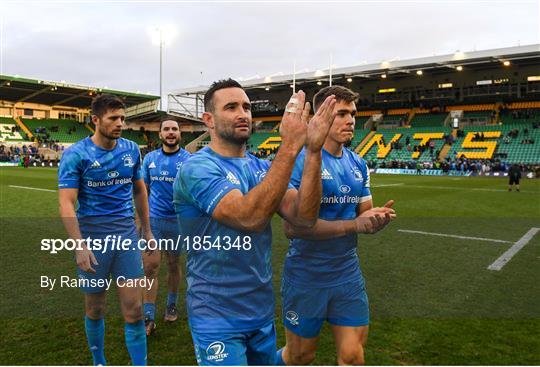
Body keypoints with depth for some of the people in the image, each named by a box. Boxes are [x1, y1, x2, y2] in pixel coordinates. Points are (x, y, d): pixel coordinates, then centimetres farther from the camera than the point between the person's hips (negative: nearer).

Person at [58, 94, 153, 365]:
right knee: (95, 309, 13)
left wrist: (146, 230, 15)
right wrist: (80, 246, -22)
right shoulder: (76, 154, -8)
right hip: (93, 239, -2)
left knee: (134, 309, 0)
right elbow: (66, 203, -14)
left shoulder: (131, 150, 4)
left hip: (127, 236, 3)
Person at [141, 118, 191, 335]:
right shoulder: (149, 158, 5)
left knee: (173, 264, 13)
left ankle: (171, 305, 33)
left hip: (177, 220, -1)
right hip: (152, 219, 2)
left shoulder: (188, 160, -4)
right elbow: (143, 189, 11)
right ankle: (149, 317, 6)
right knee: (150, 266, -3)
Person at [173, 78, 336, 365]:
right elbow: (250, 217, -32)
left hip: (262, 311, 7)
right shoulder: (197, 168, -17)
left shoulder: (262, 167, 3)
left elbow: (303, 217, -12)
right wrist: (289, 147, -33)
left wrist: (313, 150, -22)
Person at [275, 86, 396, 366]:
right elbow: (293, 225, -24)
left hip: (348, 274, 5)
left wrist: (378, 219, -13)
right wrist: (354, 224, -26)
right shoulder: (300, 160, -16)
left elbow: (364, 215, 11)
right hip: (306, 277, -5)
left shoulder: (358, 165, 4)